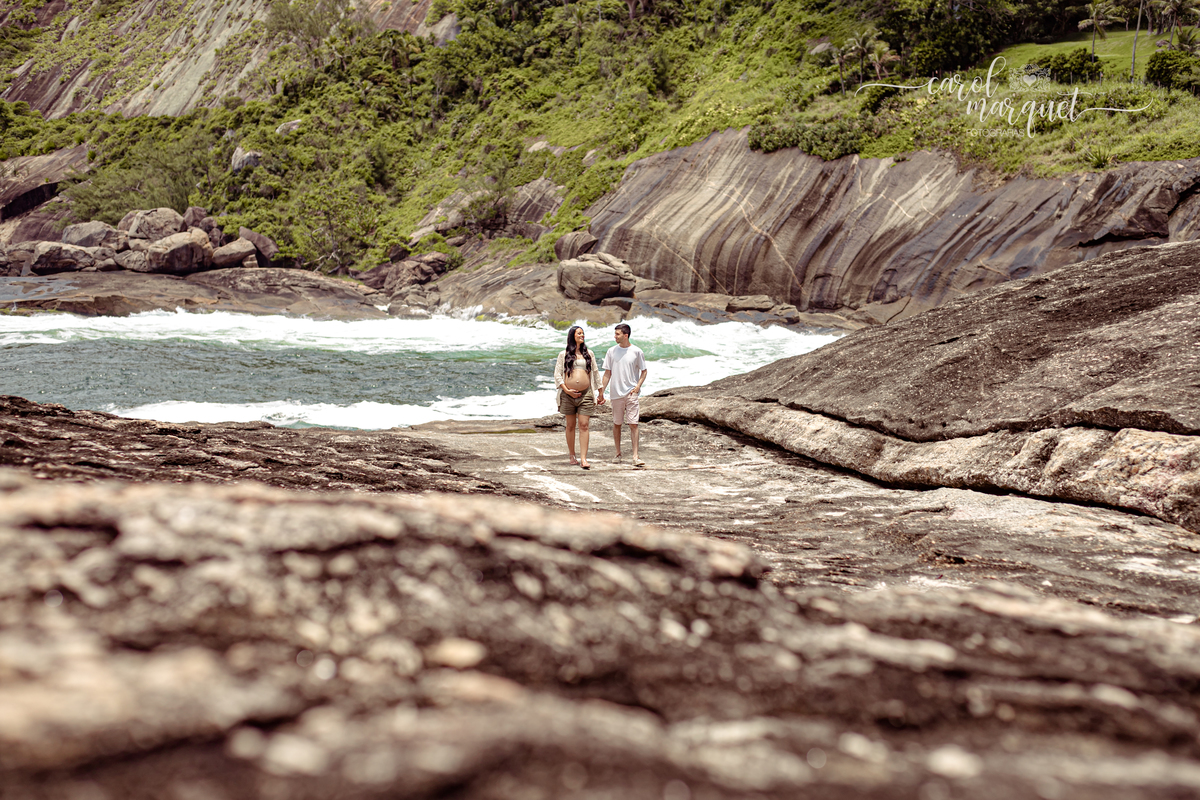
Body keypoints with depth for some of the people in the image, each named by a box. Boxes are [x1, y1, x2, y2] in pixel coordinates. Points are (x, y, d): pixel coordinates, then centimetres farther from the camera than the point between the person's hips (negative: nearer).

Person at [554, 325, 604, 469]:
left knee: (584, 425, -8)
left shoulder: (588, 354, 13)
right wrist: (567, 390, -10)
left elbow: (596, 373, 16)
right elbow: (557, 375, 2)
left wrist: (600, 392, 14)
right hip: (568, 395, -1)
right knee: (570, 426, 7)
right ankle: (572, 456, 19)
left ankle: (583, 459, -12)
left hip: (585, 394, 1)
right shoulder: (563, 354, 6)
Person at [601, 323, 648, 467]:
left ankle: (635, 457, -10)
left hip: (631, 393, -2)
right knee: (617, 423, 9)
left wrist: (638, 386, -8)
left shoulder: (637, 352, -2)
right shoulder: (612, 351, 5)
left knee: (633, 424, -8)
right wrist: (602, 391, 3)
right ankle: (618, 453, 23)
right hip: (616, 393, 3)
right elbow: (608, 373, 9)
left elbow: (643, 371, 7)